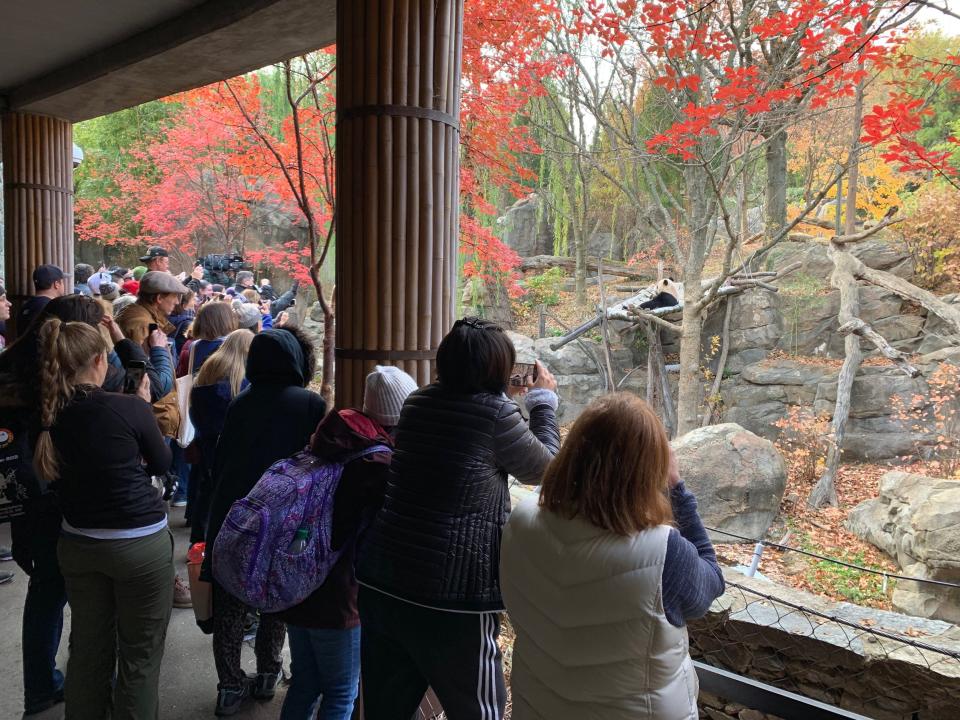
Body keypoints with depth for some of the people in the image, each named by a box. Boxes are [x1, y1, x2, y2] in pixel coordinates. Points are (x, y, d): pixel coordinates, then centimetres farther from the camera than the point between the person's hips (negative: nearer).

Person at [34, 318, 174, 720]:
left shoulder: (48, 414, -5)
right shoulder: (129, 408, -18)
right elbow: (161, 464, -1)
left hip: (77, 544, 5)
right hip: (140, 543, -5)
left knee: (87, 649, 20)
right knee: (139, 655, 10)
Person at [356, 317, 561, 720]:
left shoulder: (419, 401, 5)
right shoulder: (495, 412, -12)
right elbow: (542, 468, 4)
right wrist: (543, 400, 14)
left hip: (381, 580, 6)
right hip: (450, 593, -6)